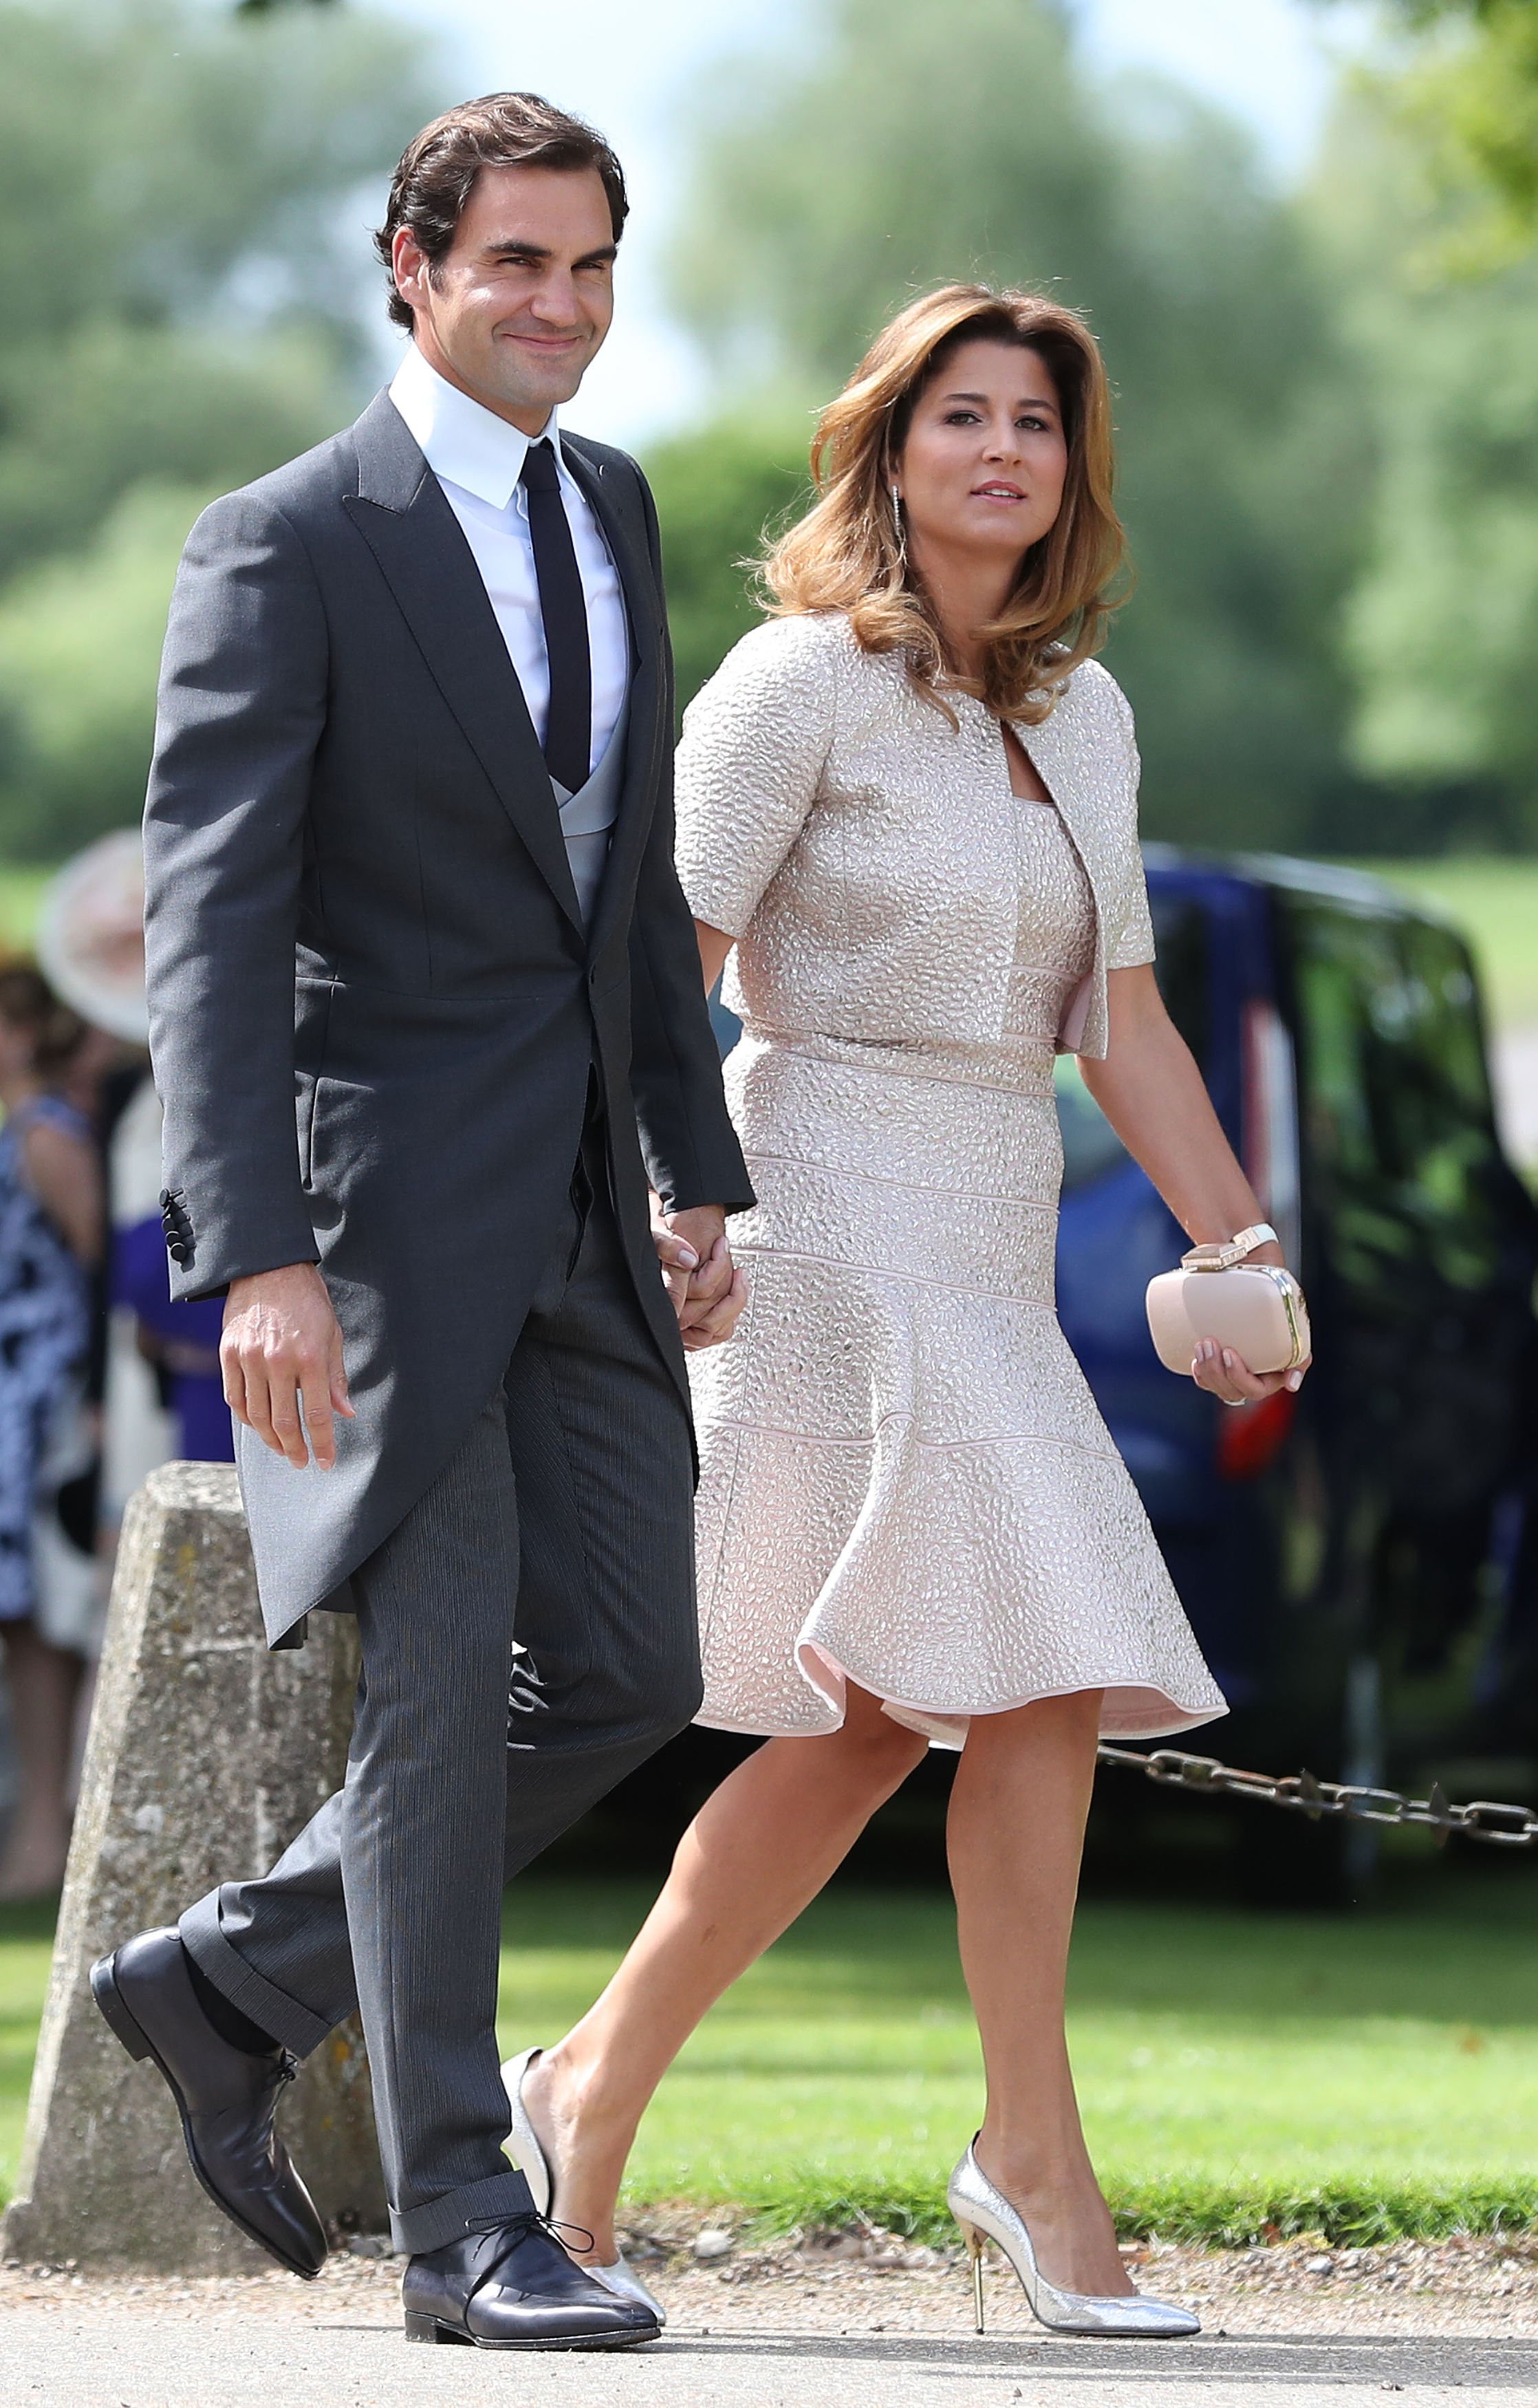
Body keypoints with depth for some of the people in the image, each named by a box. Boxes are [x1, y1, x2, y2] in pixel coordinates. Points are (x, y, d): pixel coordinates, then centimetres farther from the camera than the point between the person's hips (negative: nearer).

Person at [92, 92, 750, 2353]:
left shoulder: (612, 508, 13)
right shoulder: (287, 550, -10)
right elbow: (210, 923, -16)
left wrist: (701, 1171, 16)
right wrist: (259, 1257, -24)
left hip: (578, 1212, 7)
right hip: (379, 1199, -7)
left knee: (627, 1676, 5)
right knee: (444, 1675, -9)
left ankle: (231, 1983, 21)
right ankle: (464, 2222, -3)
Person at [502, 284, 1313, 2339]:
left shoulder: (1081, 714, 14)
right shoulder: (806, 681, -6)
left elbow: (1122, 1017, 17)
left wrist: (1237, 1242, 10)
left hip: (989, 1237, 7)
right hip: (826, 1215, -7)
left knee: (866, 1723, 5)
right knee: (1038, 1668, -13)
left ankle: (595, 2093, 15)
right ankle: (1034, 2151, -6)